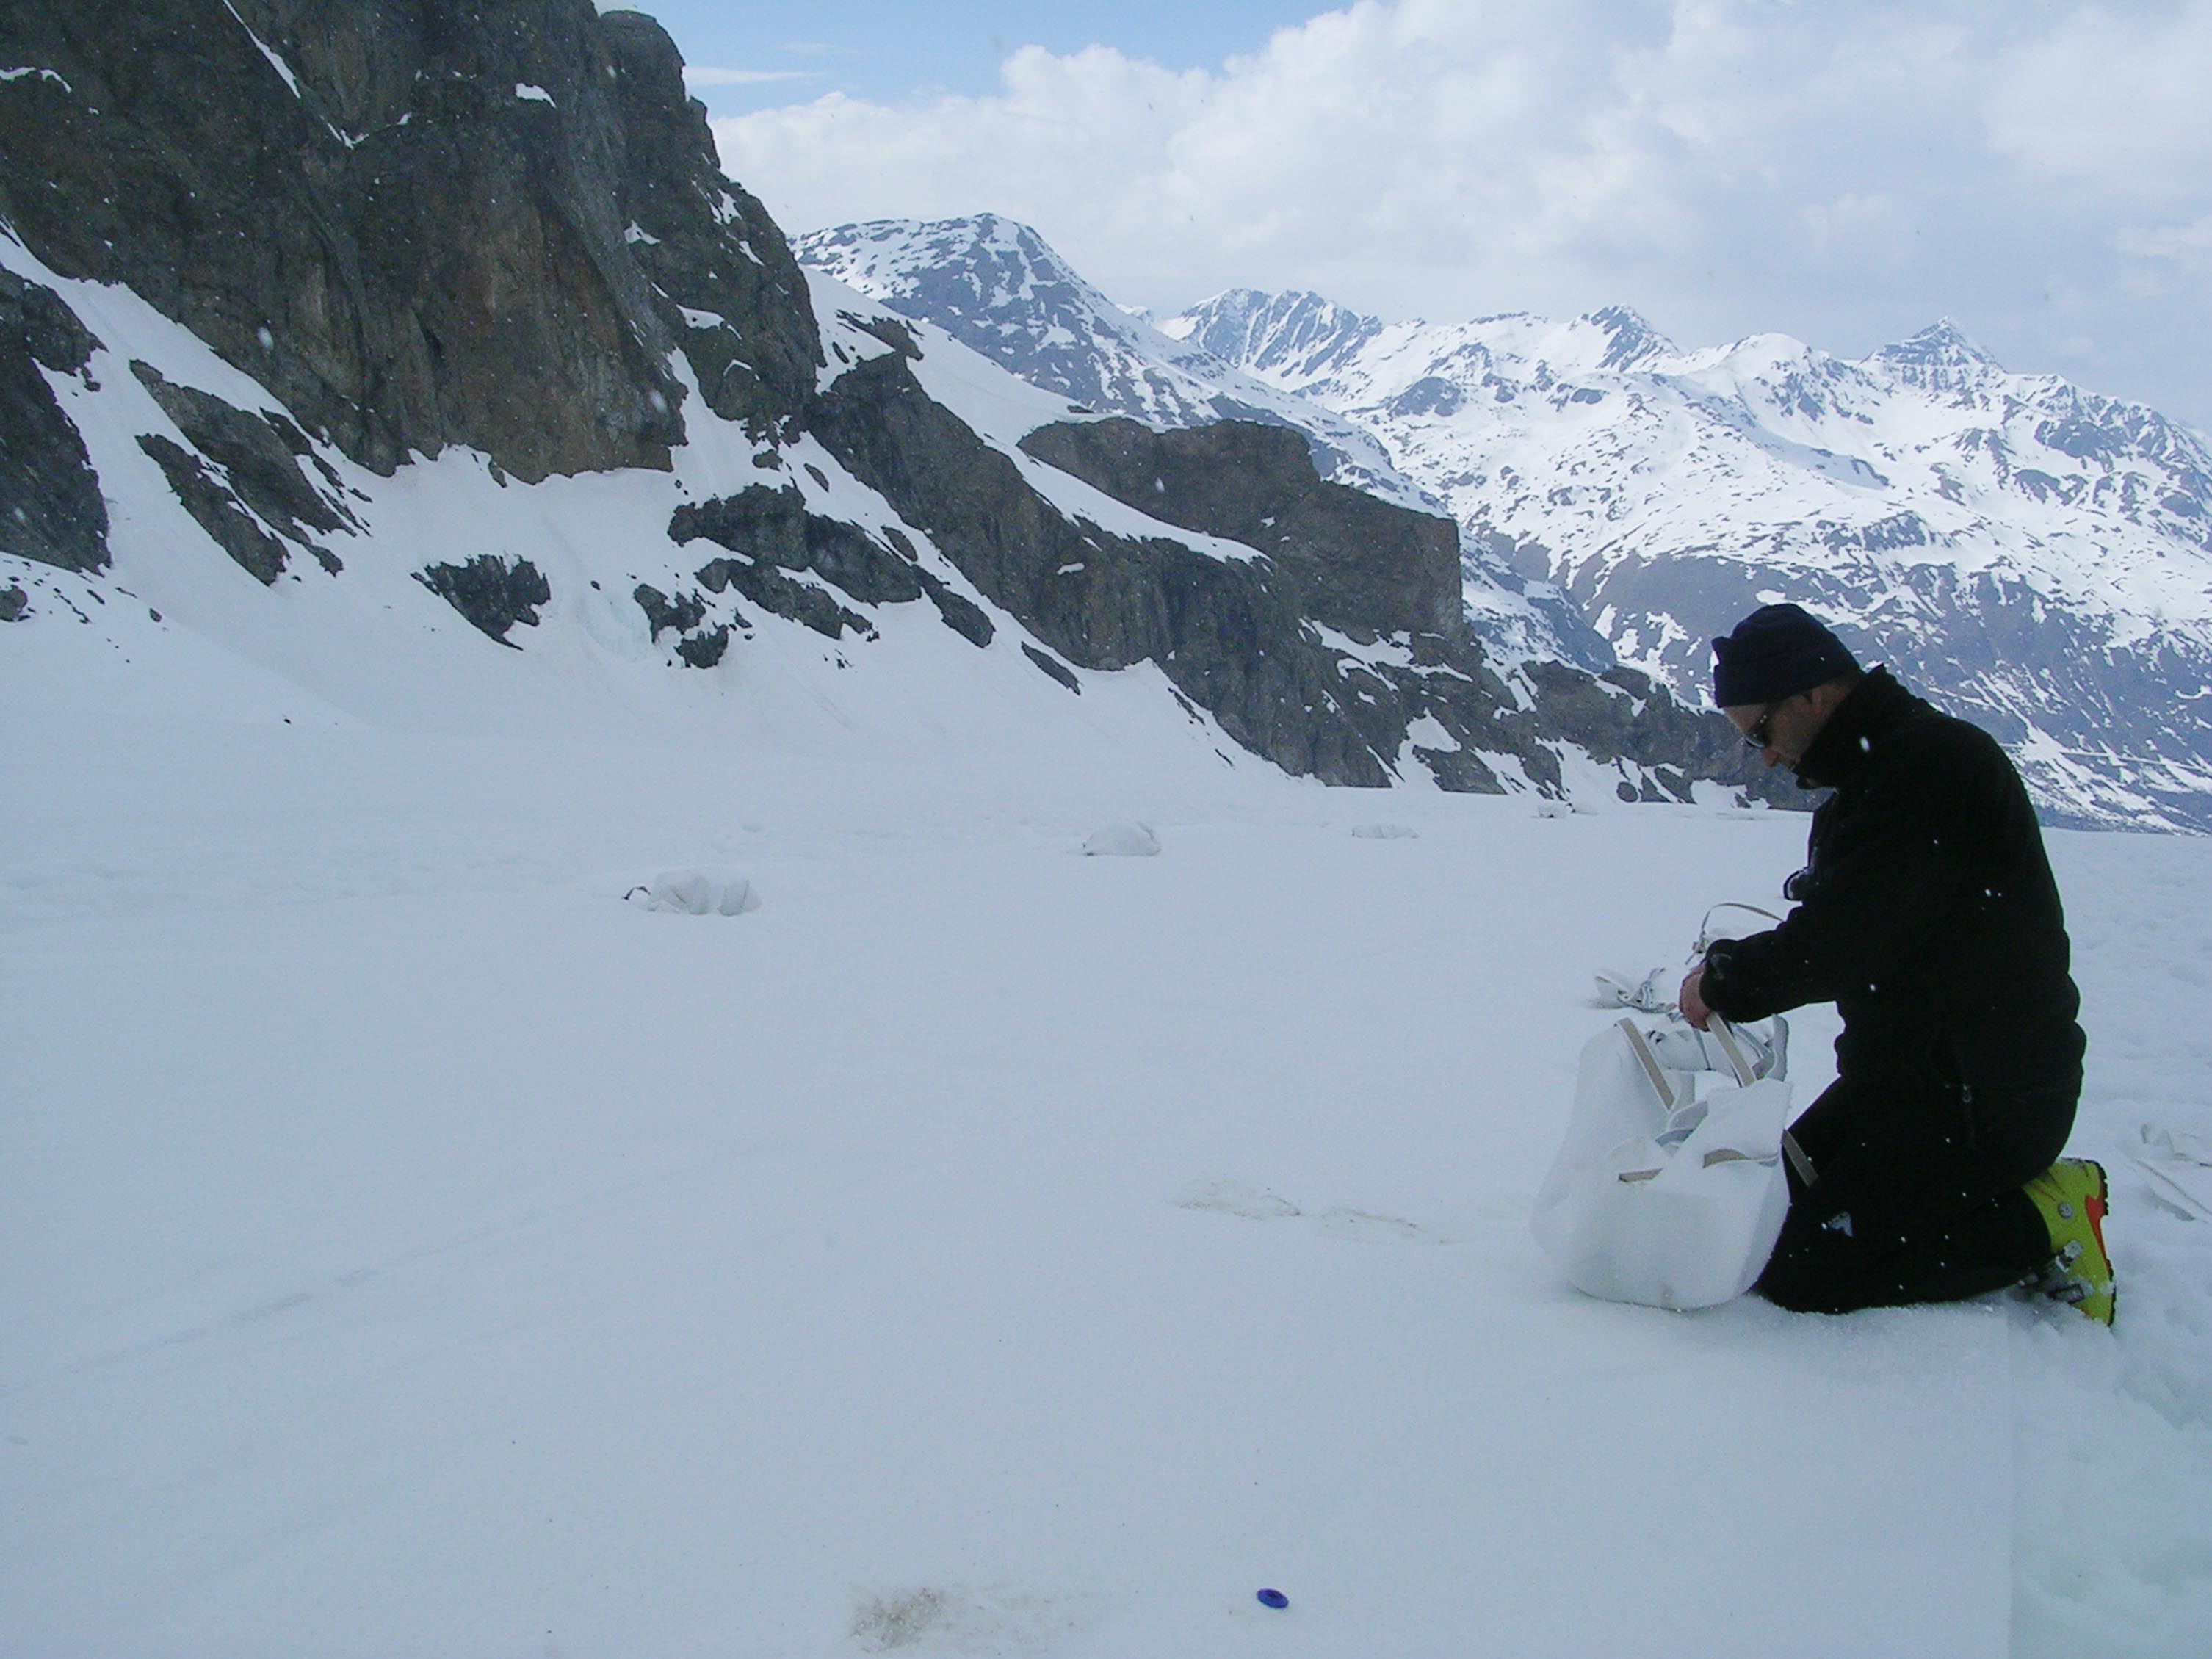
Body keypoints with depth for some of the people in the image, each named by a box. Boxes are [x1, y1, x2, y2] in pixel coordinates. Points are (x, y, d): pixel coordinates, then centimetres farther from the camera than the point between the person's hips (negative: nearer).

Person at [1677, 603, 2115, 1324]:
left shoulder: (1932, 764, -21)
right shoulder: (1877, 768, 12)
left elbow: (1842, 943, -27)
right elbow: (1846, 937, 13)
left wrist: (1725, 980, -10)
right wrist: (1733, 972, -4)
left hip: (1981, 1098, -10)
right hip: (1911, 1074, 10)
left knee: (1802, 1280, -12)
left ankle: (2039, 1226, -2)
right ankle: (2003, 1197, 13)